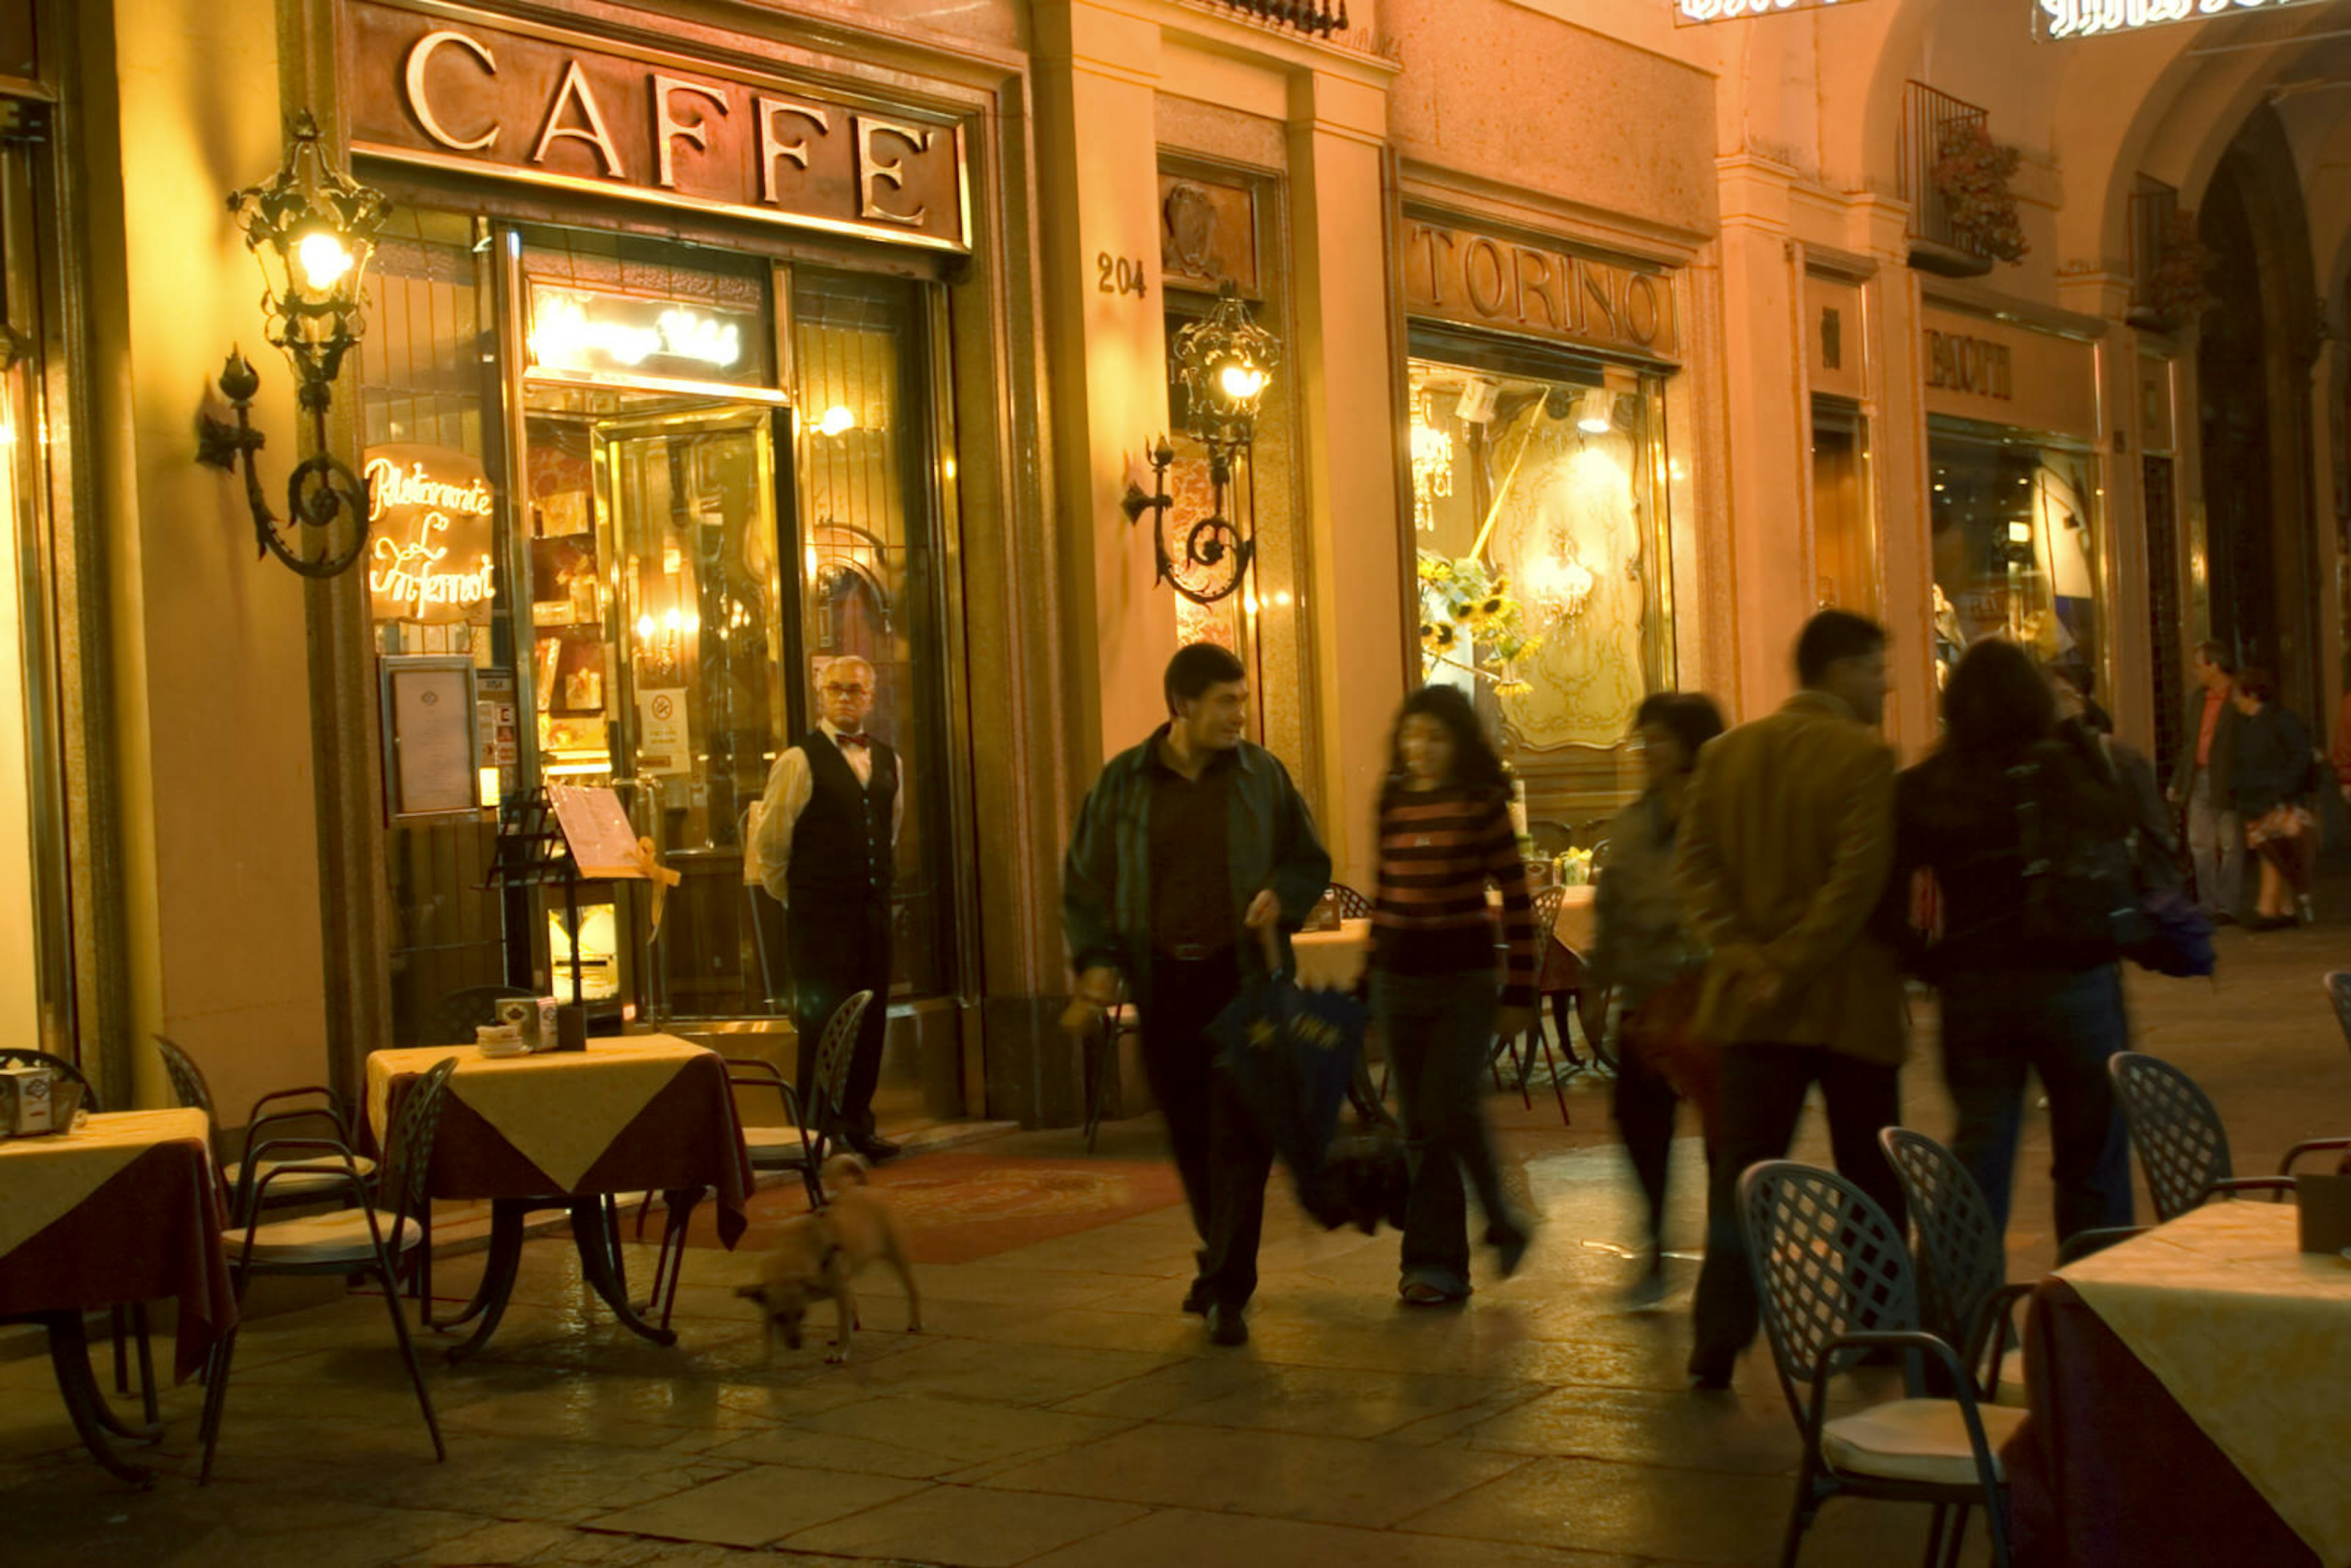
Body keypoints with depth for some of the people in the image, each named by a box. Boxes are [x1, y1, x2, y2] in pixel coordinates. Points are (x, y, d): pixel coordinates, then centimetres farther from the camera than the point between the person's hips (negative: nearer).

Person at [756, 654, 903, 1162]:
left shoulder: (887, 760, 12)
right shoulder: (799, 761, -7)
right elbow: (769, 842, -3)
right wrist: (799, 896, 6)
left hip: (872, 911, 6)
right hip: (820, 917, -6)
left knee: (870, 1020, 8)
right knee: (822, 1022, -4)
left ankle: (858, 1125, 18)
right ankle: (823, 1132, 3)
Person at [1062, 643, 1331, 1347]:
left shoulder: (1262, 776, 4)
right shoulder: (1122, 783, 4)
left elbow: (1311, 861, 13)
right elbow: (1083, 880, 9)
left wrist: (1280, 897, -9)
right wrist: (1097, 960, -4)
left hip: (1241, 978, -1)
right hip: (1163, 982, 1)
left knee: (1240, 1136, -7)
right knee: (1190, 1135, 11)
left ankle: (1228, 1293, -3)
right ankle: (1220, 1257, 34)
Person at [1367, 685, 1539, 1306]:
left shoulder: (1483, 805, -5)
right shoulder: (1392, 806, 8)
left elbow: (1517, 903, -5)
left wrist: (1520, 993, -8)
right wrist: (1367, 981, 14)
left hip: (1463, 979, -4)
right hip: (1398, 977, 5)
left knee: (1451, 1112, -13)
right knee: (1420, 1126, 5)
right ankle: (1438, 1264, 10)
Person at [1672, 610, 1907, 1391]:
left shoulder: (1727, 754, 6)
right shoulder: (1863, 757, -10)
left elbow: (1694, 863, 1)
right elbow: (1858, 880, -19)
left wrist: (1748, 957, -6)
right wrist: (1793, 965, -14)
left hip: (1754, 1001, 4)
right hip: (1849, 1002, -4)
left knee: (1742, 1171, 5)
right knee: (1869, 1176, 11)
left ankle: (1719, 1340, -1)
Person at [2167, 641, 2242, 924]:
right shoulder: (2196, 699, 16)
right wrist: (2177, 782, 17)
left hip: (2228, 783, -7)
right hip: (2198, 781, 7)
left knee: (2231, 845, 0)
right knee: (2200, 844, 7)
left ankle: (2227, 907, 4)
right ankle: (2208, 905, 12)